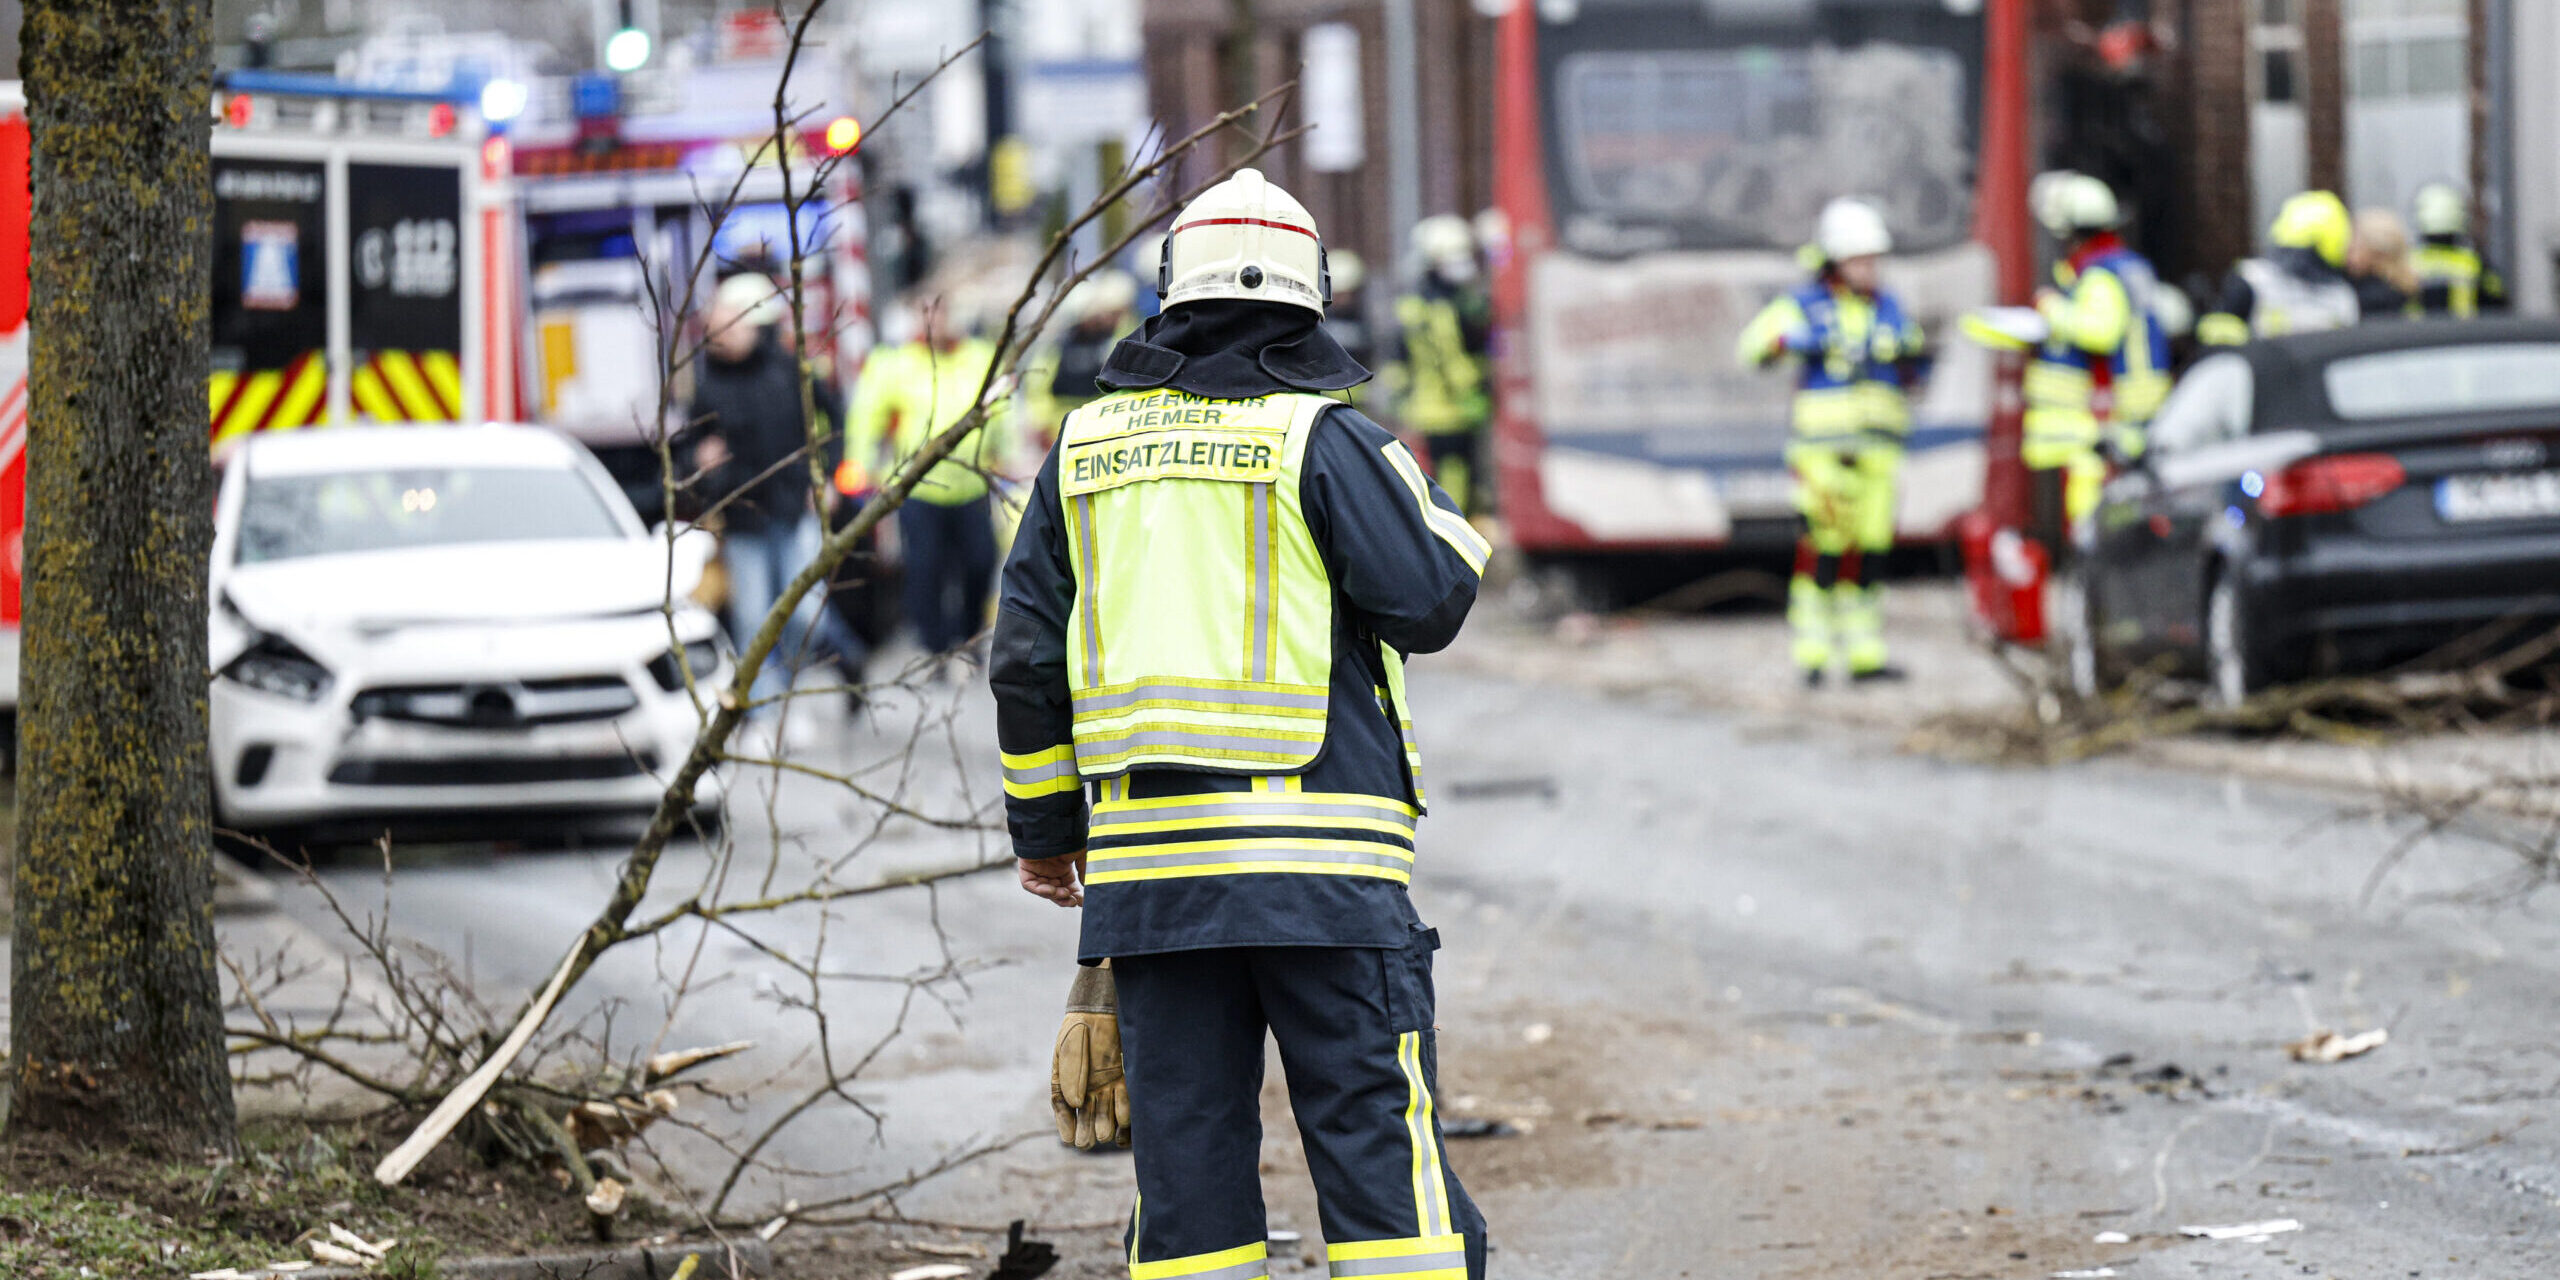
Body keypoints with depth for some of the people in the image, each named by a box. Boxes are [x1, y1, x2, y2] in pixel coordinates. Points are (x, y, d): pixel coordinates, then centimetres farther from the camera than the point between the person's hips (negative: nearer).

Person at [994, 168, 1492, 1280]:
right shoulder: (1318, 436, -2)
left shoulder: (1085, 446, 12)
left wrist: (1043, 829, 23)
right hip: (1315, 850, -4)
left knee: (1186, 1146, 6)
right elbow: (1425, 602, -5)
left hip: (1144, 857, 4)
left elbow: (1027, 657, 14)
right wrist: (1446, 522, 15)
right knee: (1374, 1136, -3)